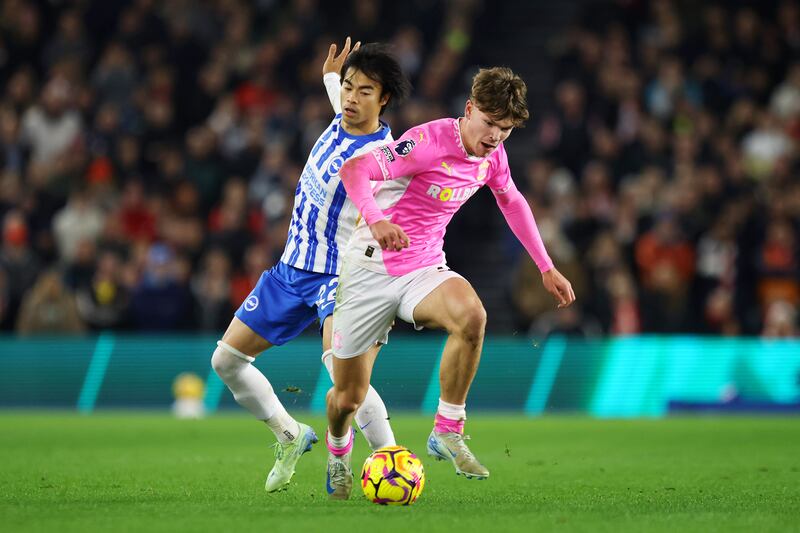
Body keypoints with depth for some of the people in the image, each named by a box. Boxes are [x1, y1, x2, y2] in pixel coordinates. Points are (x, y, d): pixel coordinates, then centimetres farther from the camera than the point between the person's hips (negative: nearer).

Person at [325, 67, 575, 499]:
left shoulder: (493, 155, 0)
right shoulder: (429, 141, -22)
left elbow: (512, 202, 22)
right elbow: (354, 170, -32)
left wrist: (546, 268, 21)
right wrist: (376, 219, -51)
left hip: (425, 270, 4)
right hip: (372, 267, -4)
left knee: (471, 316, -33)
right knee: (348, 398, 2)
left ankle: (447, 433, -18)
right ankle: (338, 448, 41)